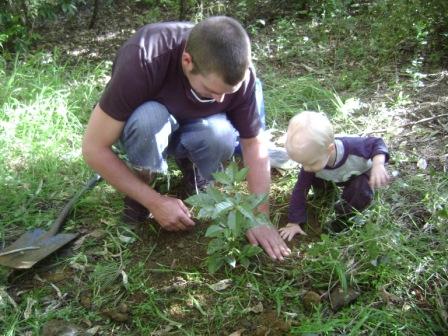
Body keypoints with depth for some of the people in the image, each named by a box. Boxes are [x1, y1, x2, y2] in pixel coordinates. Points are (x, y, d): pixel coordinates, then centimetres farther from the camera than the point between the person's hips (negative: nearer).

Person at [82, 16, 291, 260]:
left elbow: (253, 143, -16)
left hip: (190, 128, 2)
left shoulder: (238, 74, -27)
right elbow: (94, 148, -31)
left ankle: (192, 169, 1)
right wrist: (155, 202, -29)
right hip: (144, 121, -2)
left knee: (221, 137, -32)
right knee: (149, 119, -38)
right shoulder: (141, 61, -37)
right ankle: (142, 179, -8)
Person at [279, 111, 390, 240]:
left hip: (360, 174, -4)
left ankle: (343, 219, -6)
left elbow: (376, 143, -27)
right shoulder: (312, 159, -33)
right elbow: (300, 190, -26)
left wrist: (378, 164, -48)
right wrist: (294, 222, -24)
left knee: (362, 191, -32)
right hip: (336, 178, 4)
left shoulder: (352, 147, -44)